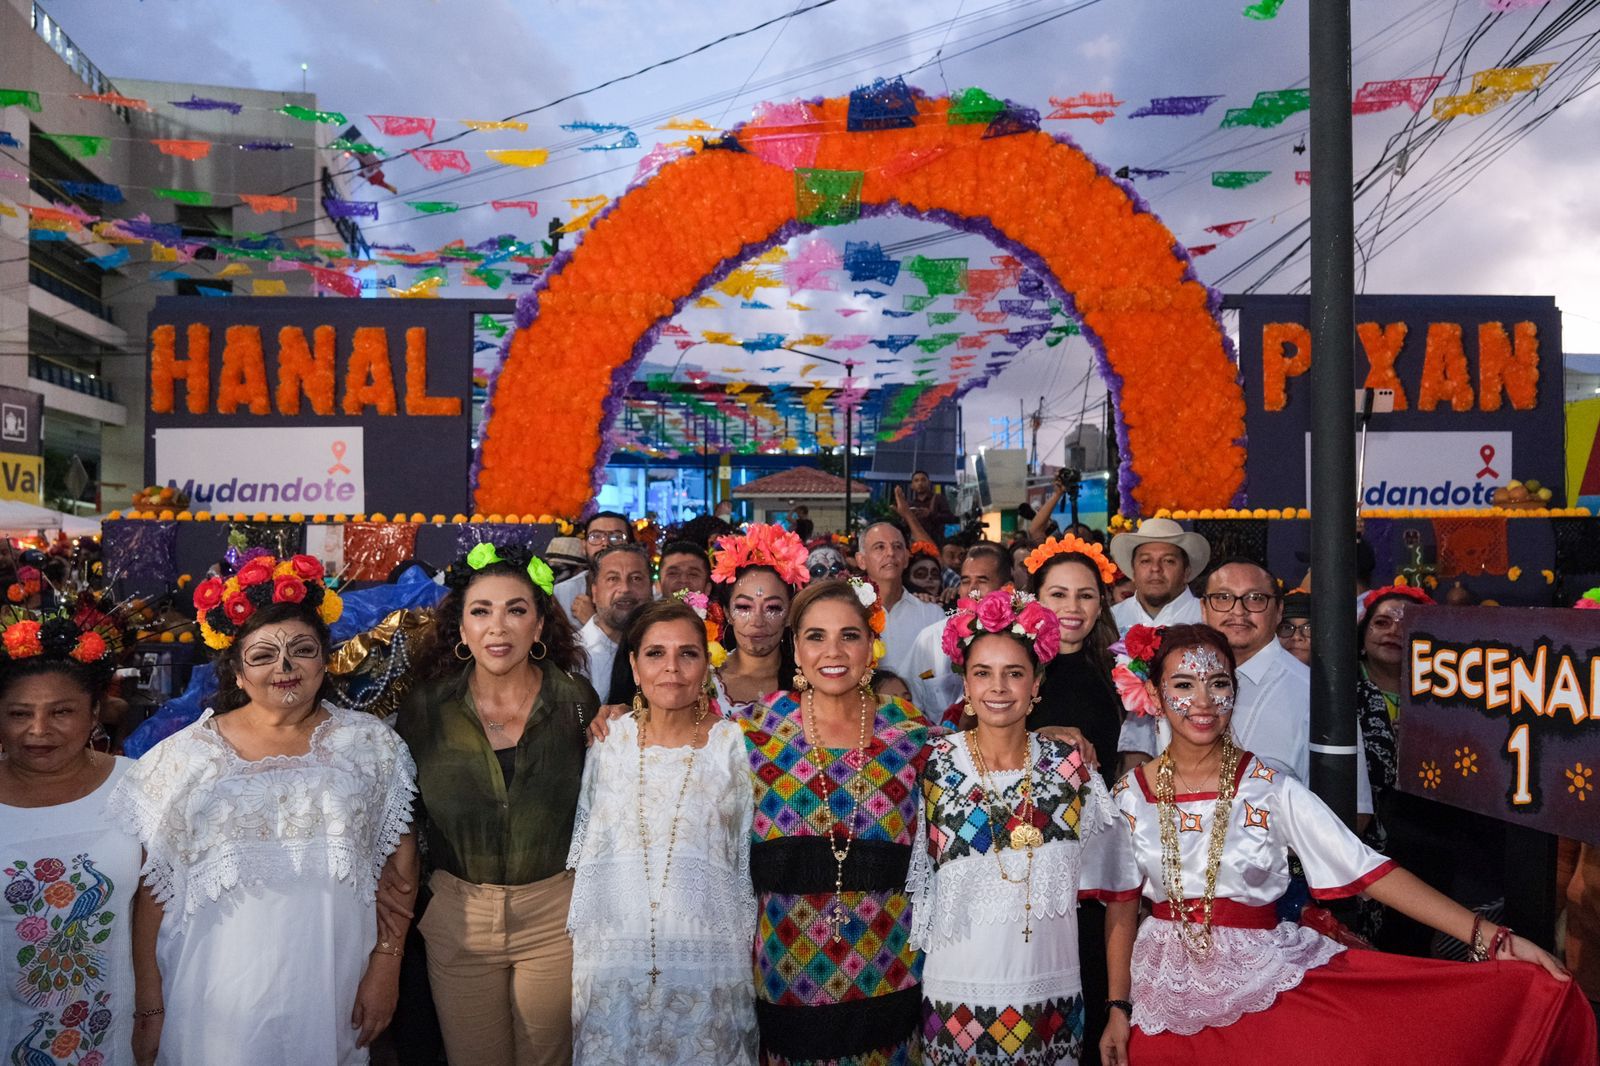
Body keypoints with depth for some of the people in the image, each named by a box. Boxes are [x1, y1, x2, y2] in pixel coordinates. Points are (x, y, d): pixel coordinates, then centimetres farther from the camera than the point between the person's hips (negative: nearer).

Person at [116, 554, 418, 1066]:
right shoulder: (183, 757, -1)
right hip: (219, 999, -1)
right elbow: (150, 893, 1)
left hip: (335, 993, 1)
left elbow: (400, 860, 2)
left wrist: (386, 965, -3)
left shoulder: (371, 744, 0)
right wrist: (150, 1011, 0)